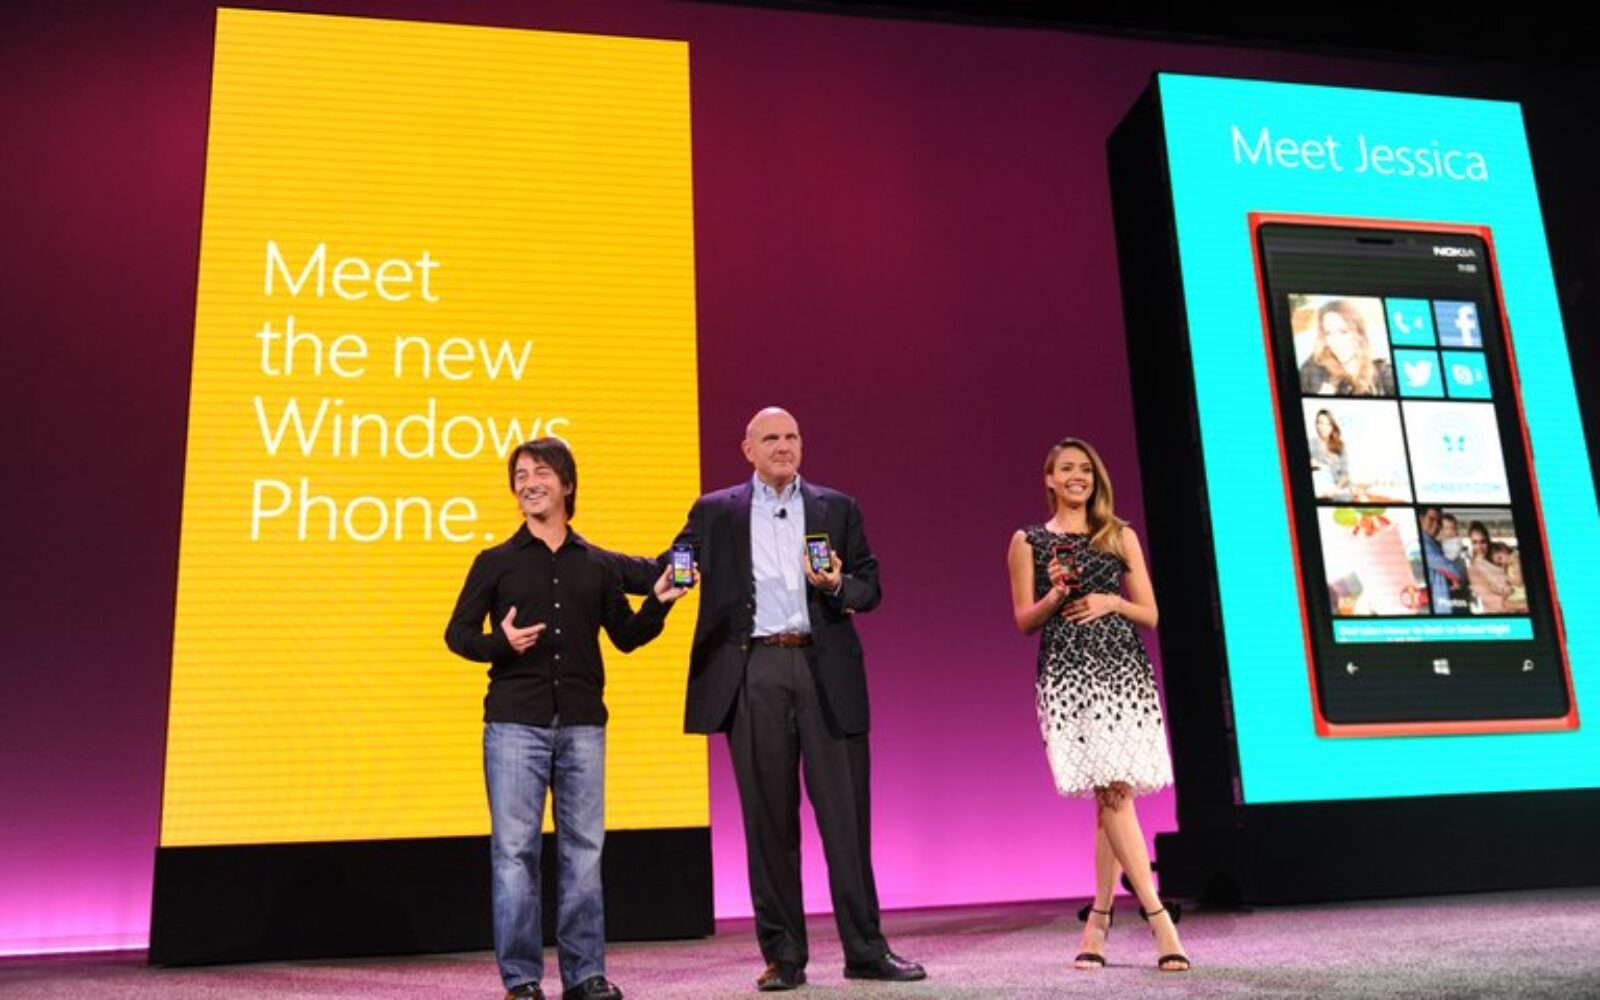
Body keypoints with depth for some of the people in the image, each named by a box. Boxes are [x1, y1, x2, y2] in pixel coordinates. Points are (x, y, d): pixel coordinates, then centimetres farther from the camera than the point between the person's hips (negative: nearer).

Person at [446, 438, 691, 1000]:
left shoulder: (599, 566, 12)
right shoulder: (496, 562, 7)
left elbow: (625, 637, 13)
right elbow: (457, 633, 6)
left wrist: (658, 603, -5)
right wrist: (500, 642, -14)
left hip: (582, 724, 2)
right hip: (514, 723, -2)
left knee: (584, 849, 5)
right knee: (515, 849, -1)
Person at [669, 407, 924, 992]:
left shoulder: (837, 508, 13)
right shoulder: (716, 512, 12)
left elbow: (871, 587, 12)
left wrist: (839, 585, -9)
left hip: (826, 671, 0)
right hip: (755, 673, 0)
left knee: (847, 811, 1)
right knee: (769, 817, 4)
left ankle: (865, 950, 11)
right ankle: (783, 956, 15)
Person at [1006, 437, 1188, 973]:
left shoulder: (1120, 536, 14)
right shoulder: (1029, 541, 10)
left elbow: (1149, 614, 12)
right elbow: (1024, 620, 6)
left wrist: (1111, 601, -6)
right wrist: (1055, 596, -12)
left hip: (1124, 669, 2)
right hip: (1066, 673, -2)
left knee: (1115, 793, -1)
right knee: (1111, 794, -11)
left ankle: (1099, 917, 12)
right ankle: (1159, 917, -10)